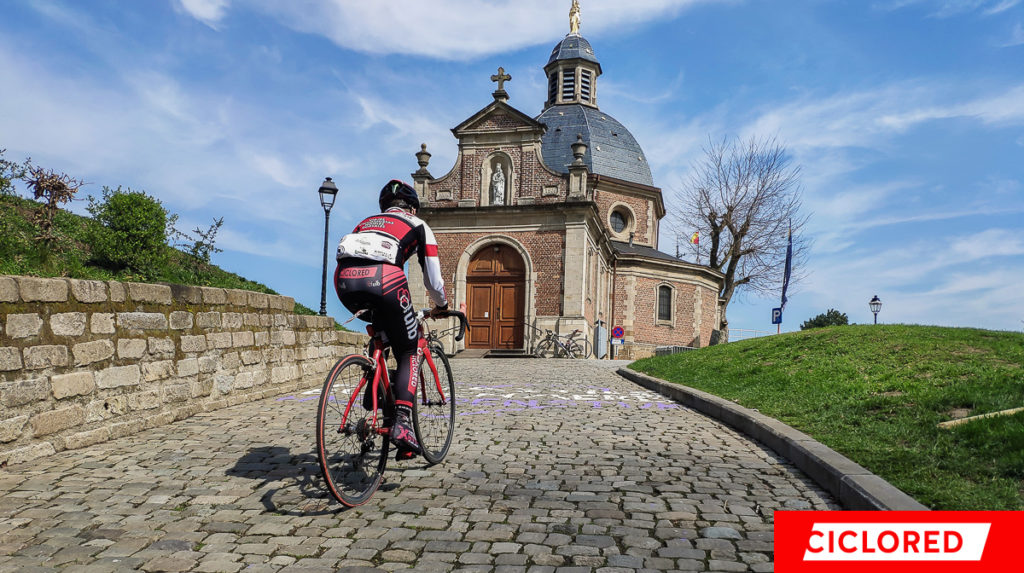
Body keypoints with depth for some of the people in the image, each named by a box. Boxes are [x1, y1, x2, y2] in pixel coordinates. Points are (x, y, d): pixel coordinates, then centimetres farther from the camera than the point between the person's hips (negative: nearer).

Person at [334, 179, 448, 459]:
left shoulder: (366, 222, 38)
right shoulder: (418, 226, 27)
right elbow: (433, 280, 25)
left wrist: (364, 307, 54)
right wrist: (441, 306, 45)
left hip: (344, 279, 5)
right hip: (383, 278, -4)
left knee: (381, 332, 34)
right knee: (409, 352, 11)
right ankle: (402, 423, -5)